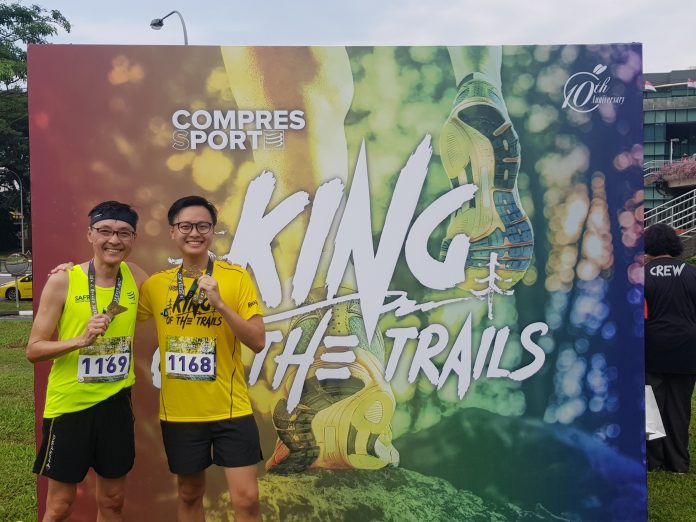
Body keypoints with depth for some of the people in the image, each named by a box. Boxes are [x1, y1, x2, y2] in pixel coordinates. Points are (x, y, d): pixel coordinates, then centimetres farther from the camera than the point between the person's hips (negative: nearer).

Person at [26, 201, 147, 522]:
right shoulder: (63, 281, -12)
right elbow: (33, 350, -10)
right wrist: (81, 339, -24)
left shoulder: (136, 277, -1)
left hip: (116, 402, 3)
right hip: (70, 404, -3)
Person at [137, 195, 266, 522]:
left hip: (229, 409, -2)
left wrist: (219, 303, -24)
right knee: (189, 494, 18)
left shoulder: (237, 277, -7)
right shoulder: (155, 285, 1)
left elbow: (258, 342, -11)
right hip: (178, 411, 3)